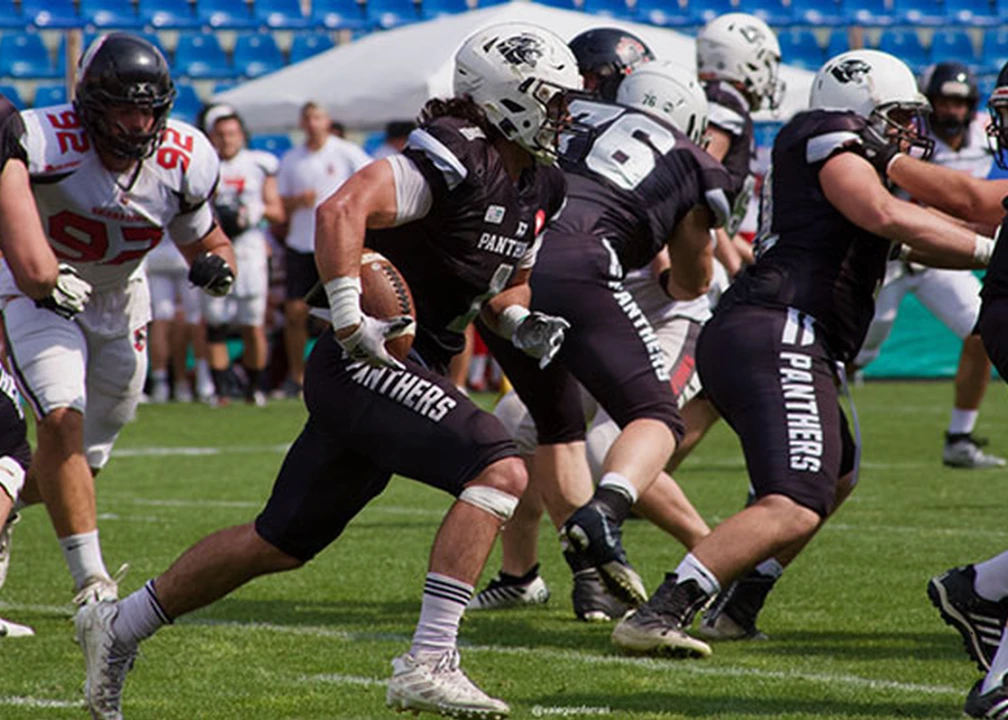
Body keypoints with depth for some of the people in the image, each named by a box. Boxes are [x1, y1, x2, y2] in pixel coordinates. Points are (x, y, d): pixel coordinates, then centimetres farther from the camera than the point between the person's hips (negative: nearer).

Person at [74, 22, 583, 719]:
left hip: (392, 373, 10)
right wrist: (350, 323, -28)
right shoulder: (455, 158, -17)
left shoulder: (539, 185, 13)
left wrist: (520, 321, 3)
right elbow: (340, 210, -27)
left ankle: (119, 626, 26)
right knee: (501, 472, -22)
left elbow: (502, 282, 25)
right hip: (367, 366, -10)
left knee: (281, 542, 15)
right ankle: (428, 664, -24)